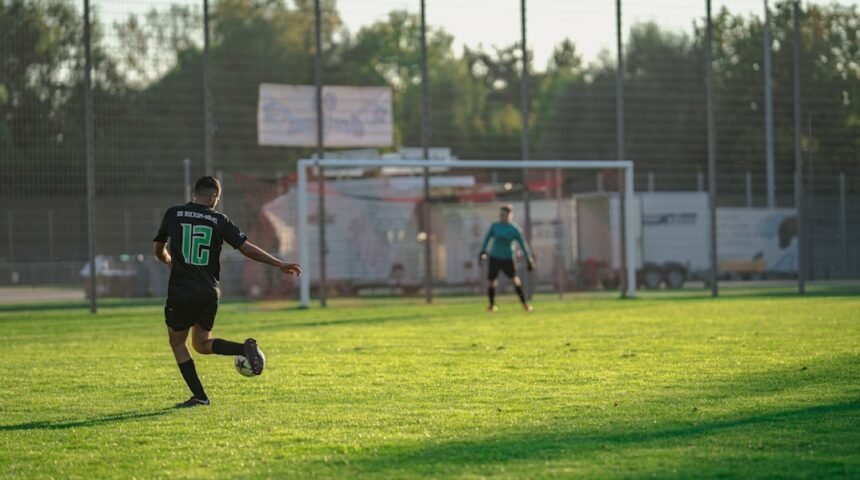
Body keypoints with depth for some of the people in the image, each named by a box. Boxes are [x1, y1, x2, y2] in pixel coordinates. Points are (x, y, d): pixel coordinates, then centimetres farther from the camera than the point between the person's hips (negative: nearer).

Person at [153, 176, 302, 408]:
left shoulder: (174, 214, 2)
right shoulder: (219, 220, 2)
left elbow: (159, 251, 15)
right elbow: (247, 248, -2)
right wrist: (279, 264, 7)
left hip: (181, 292, -3)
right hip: (209, 293, 3)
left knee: (177, 342, 15)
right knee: (202, 343, 20)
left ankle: (199, 396, 10)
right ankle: (246, 348, -6)